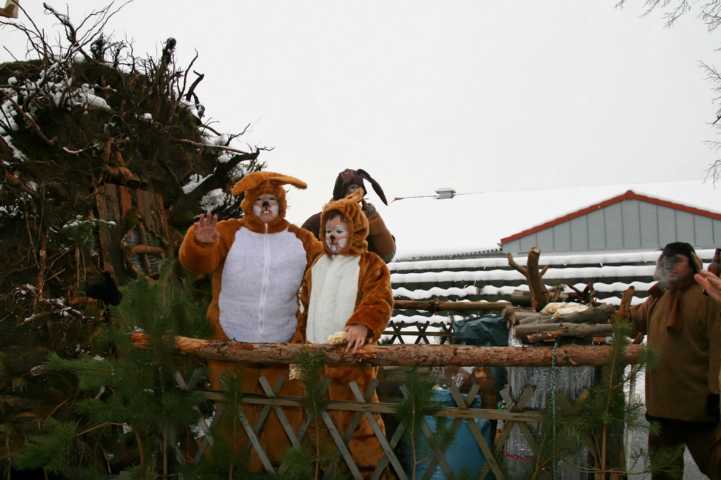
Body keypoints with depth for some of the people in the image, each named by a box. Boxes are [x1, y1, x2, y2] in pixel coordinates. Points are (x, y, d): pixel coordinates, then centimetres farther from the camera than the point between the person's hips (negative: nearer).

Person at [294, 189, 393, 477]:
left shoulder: (370, 265, -2)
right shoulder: (317, 266, 17)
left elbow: (379, 301, -17)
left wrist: (362, 325, -35)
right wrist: (299, 342, 15)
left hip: (350, 353, -6)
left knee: (355, 418, -5)